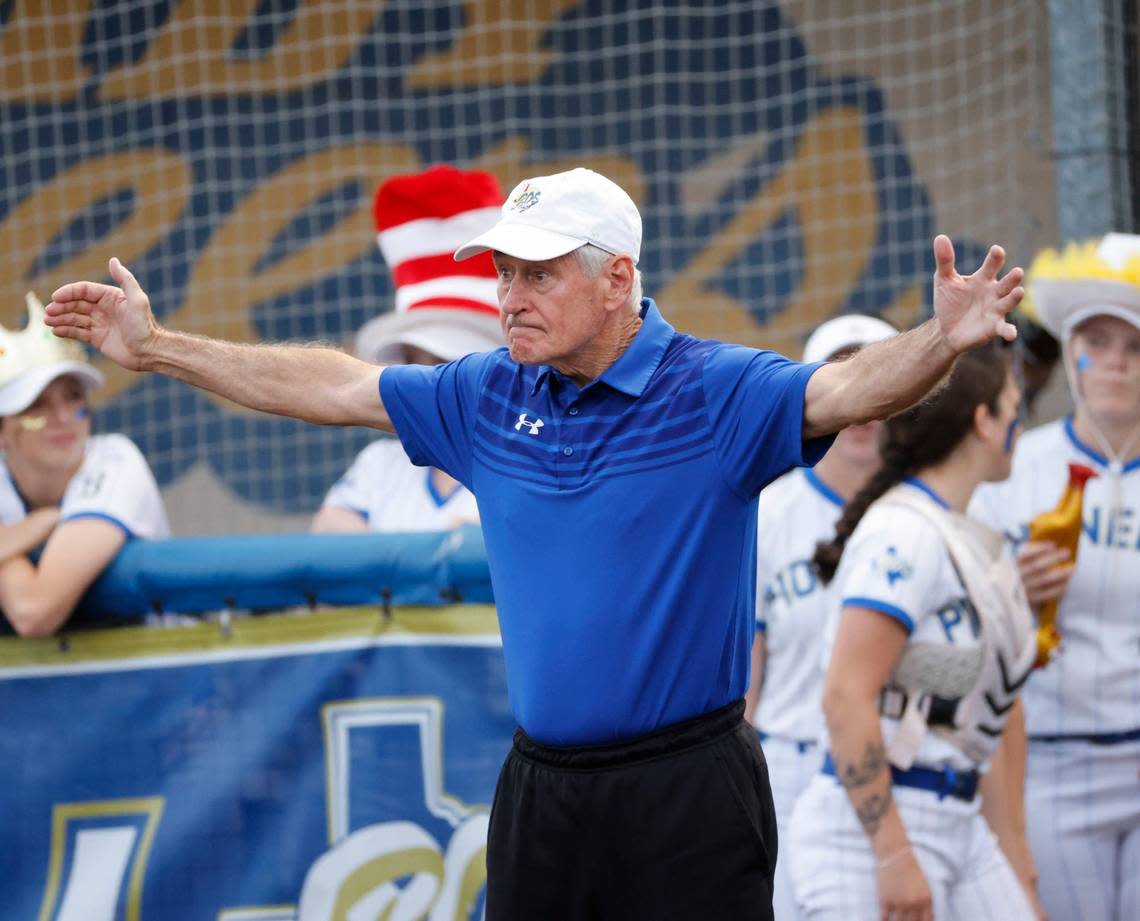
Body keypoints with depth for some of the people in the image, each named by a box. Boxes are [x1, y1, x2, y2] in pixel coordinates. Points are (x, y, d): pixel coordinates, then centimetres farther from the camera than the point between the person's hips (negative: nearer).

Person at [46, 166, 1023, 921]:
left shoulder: (719, 392, -8)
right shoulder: (489, 398, 9)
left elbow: (848, 389, -23)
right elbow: (329, 385, 17)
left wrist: (944, 341, -44)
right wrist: (155, 347, 19)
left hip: (687, 793, -5)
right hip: (540, 790, 6)